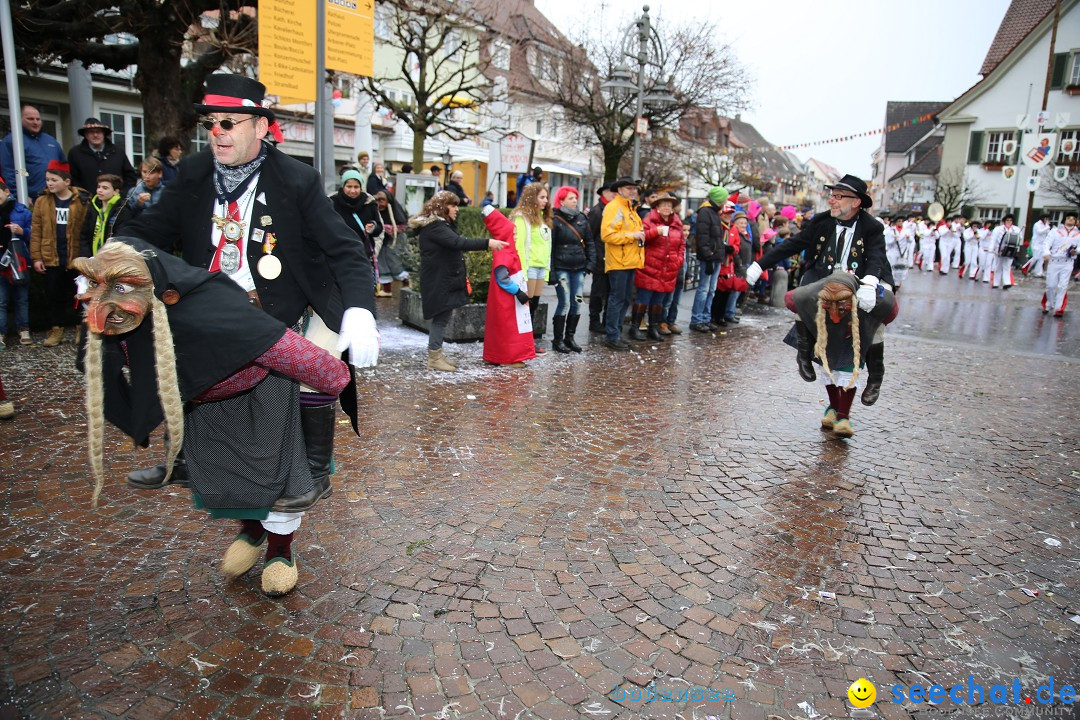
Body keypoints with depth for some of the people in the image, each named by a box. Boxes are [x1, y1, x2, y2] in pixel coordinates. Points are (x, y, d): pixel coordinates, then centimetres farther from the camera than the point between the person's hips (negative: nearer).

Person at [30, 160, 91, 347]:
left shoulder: (82, 201, -6)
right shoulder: (42, 201, 3)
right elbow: (36, 231, 3)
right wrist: (36, 257, -1)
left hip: (76, 258, -3)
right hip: (51, 259, 3)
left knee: (78, 294, 9)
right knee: (54, 295, 9)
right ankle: (56, 330, 19)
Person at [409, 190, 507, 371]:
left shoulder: (442, 224, 17)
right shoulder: (435, 226, -18)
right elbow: (458, 242, -31)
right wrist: (487, 243, -35)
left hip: (446, 279, 11)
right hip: (438, 281, -11)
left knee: (442, 317, 13)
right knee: (441, 317, -5)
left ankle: (437, 354, 20)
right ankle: (434, 358, 2)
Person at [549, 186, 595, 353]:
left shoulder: (581, 218, 12)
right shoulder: (554, 220, -5)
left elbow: (589, 242, 16)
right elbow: (549, 247, -7)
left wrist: (590, 262, 5)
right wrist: (552, 271, -12)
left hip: (579, 269, 6)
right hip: (562, 268, -5)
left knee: (577, 303, 5)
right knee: (564, 303, -7)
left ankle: (569, 337, 18)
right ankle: (557, 340, 5)